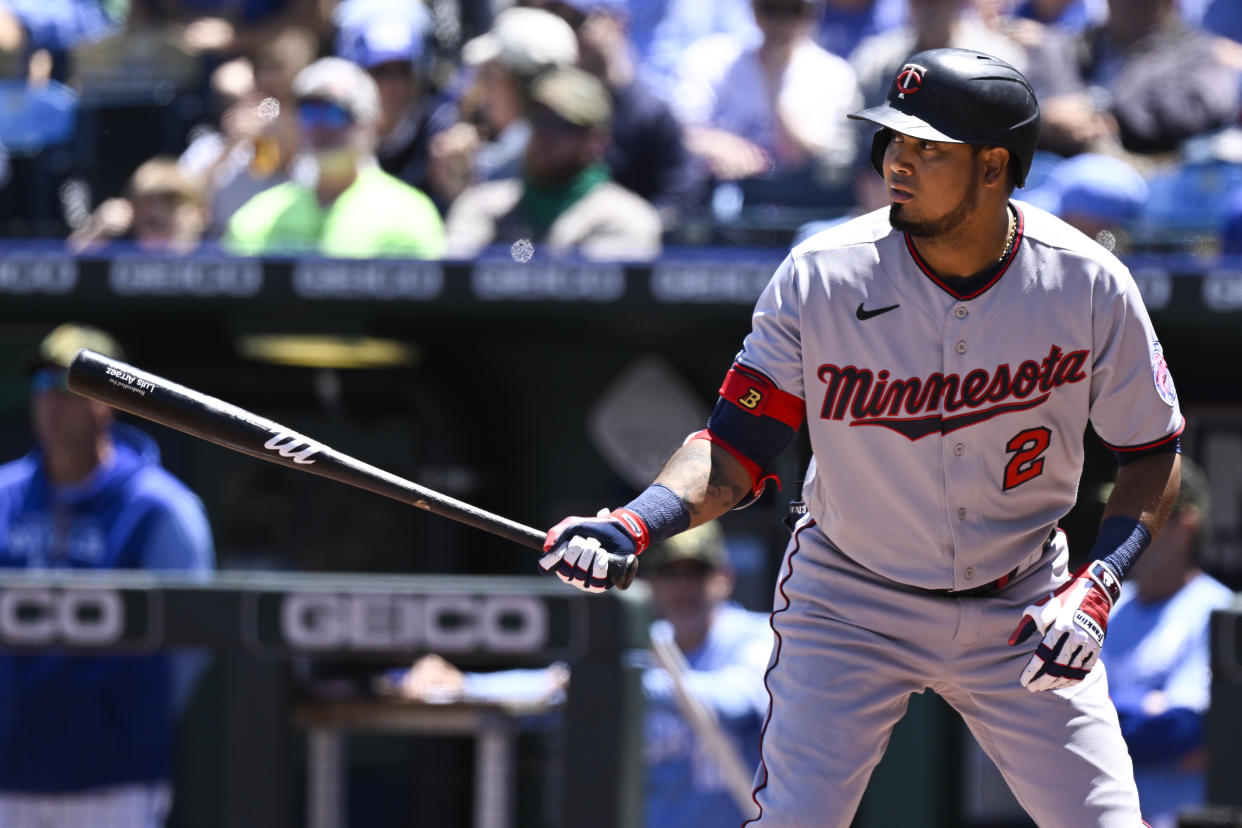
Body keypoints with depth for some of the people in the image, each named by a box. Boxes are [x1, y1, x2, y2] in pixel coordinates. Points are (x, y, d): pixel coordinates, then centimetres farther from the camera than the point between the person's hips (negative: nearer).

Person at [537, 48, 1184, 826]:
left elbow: (1152, 453, -2)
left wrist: (1096, 588, -16)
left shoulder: (1090, 286, -14)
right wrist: (631, 526, -31)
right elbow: (739, 446, -14)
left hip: (1019, 614, 1)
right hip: (850, 605, -1)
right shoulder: (823, 275, -17)